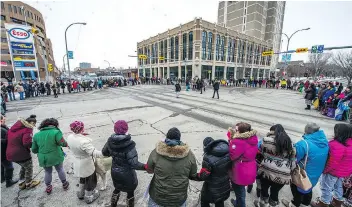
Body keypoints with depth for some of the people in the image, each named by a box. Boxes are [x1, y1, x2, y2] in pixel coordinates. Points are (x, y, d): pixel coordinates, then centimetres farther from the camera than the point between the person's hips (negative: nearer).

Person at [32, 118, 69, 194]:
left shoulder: (36, 135, 1)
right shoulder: (56, 132, -16)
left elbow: (34, 150, 5)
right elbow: (62, 143, -26)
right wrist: (66, 144, -6)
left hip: (43, 159, 3)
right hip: (56, 157, -3)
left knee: (48, 172, 25)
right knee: (60, 169, 19)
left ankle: (48, 187, 39)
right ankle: (64, 184, 36)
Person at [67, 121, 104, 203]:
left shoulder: (70, 137, -12)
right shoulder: (84, 141, -36)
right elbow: (94, 153, -39)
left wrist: (81, 135, 6)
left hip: (77, 164, 8)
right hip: (86, 165, -7)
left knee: (83, 178, 33)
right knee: (90, 181, 19)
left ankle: (81, 194, 52)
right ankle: (89, 197, 39)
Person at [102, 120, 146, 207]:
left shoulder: (110, 141, -14)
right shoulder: (129, 145, -32)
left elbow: (104, 153, 4)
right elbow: (134, 163, -30)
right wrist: (145, 166, -17)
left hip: (115, 172, 6)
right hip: (127, 174, -5)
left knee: (117, 188, 33)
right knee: (130, 192, 22)